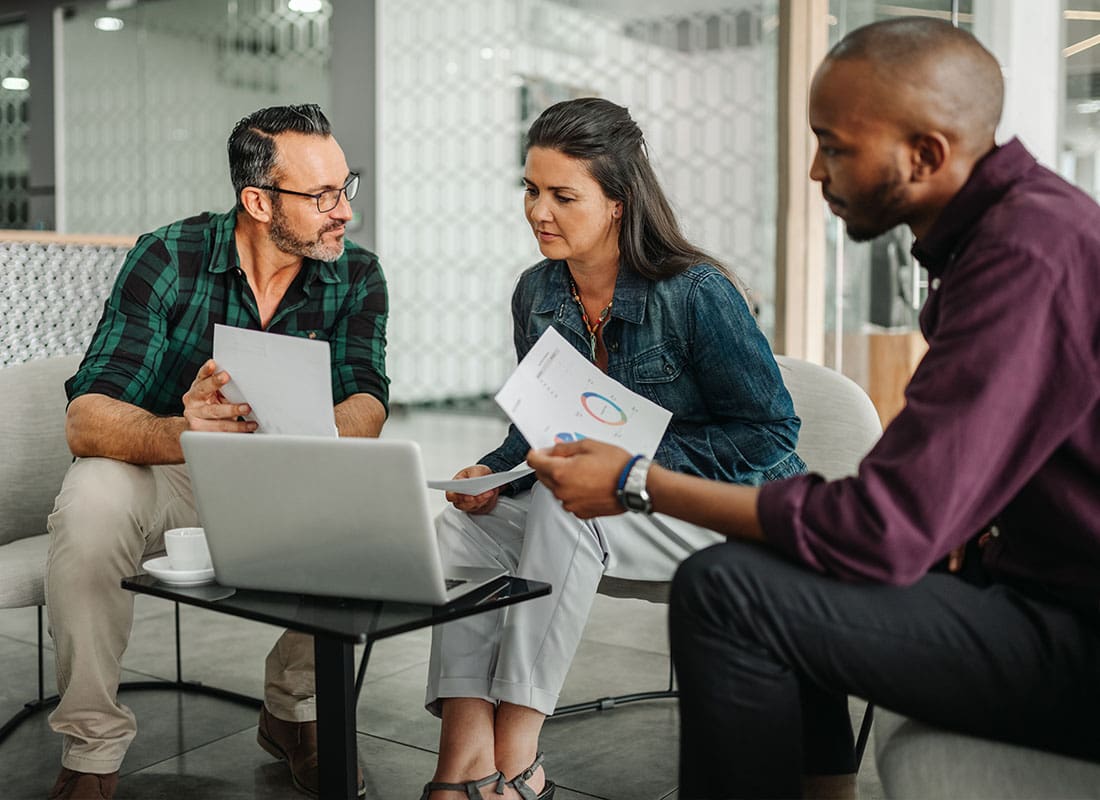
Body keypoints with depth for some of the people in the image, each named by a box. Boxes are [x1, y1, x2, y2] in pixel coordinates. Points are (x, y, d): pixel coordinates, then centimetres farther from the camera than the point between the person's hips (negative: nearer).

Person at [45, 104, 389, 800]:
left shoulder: (356, 276, -8)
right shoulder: (168, 260, -17)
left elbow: (366, 409, -20)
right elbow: (87, 419, -26)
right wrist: (179, 434, -49)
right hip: (166, 479, -2)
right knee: (91, 501, -33)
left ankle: (294, 709, -2)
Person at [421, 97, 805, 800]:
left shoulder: (695, 293, -17)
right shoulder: (537, 294, 3)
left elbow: (771, 430, -16)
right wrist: (495, 472, -8)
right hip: (609, 504, 7)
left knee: (564, 503, -33)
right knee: (463, 526, -17)